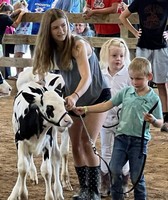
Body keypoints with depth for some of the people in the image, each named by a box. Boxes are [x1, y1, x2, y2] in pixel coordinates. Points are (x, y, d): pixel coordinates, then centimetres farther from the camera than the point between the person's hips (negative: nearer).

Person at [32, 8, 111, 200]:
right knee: (76, 146, 6)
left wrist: (75, 96, -57)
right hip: (73, 100, 6)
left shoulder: (78, 45, -27)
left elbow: (87, 77, -40)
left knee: (87, 142, -17)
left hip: (98, 96, -6)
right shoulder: (52, 47, -7)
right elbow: (41, 72, -4)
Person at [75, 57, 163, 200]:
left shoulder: (154, 98, -4)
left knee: (137, 177, 3)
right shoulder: (126, 92, 4)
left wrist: (153, 120, -23)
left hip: (139, 141, -3)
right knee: (114, 171, -1)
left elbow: (160, 123, 0)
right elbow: (107, 105, 7)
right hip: (121, 137, 3)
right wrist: (86, 109, 0)